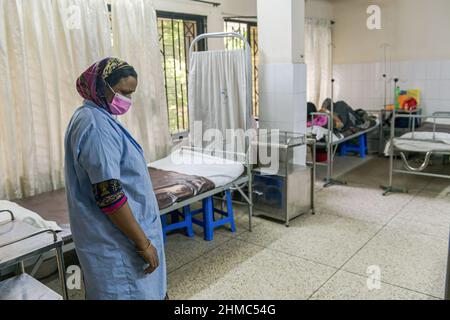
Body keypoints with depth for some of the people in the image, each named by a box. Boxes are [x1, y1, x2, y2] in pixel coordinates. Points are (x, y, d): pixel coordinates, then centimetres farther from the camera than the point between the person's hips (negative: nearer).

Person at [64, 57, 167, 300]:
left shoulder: (91, 117, 10)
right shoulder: (96, 126, -23)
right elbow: (109, 195, -27)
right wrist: (143, 242, -20)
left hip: (111, 234, 10)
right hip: (117, 240, -10)